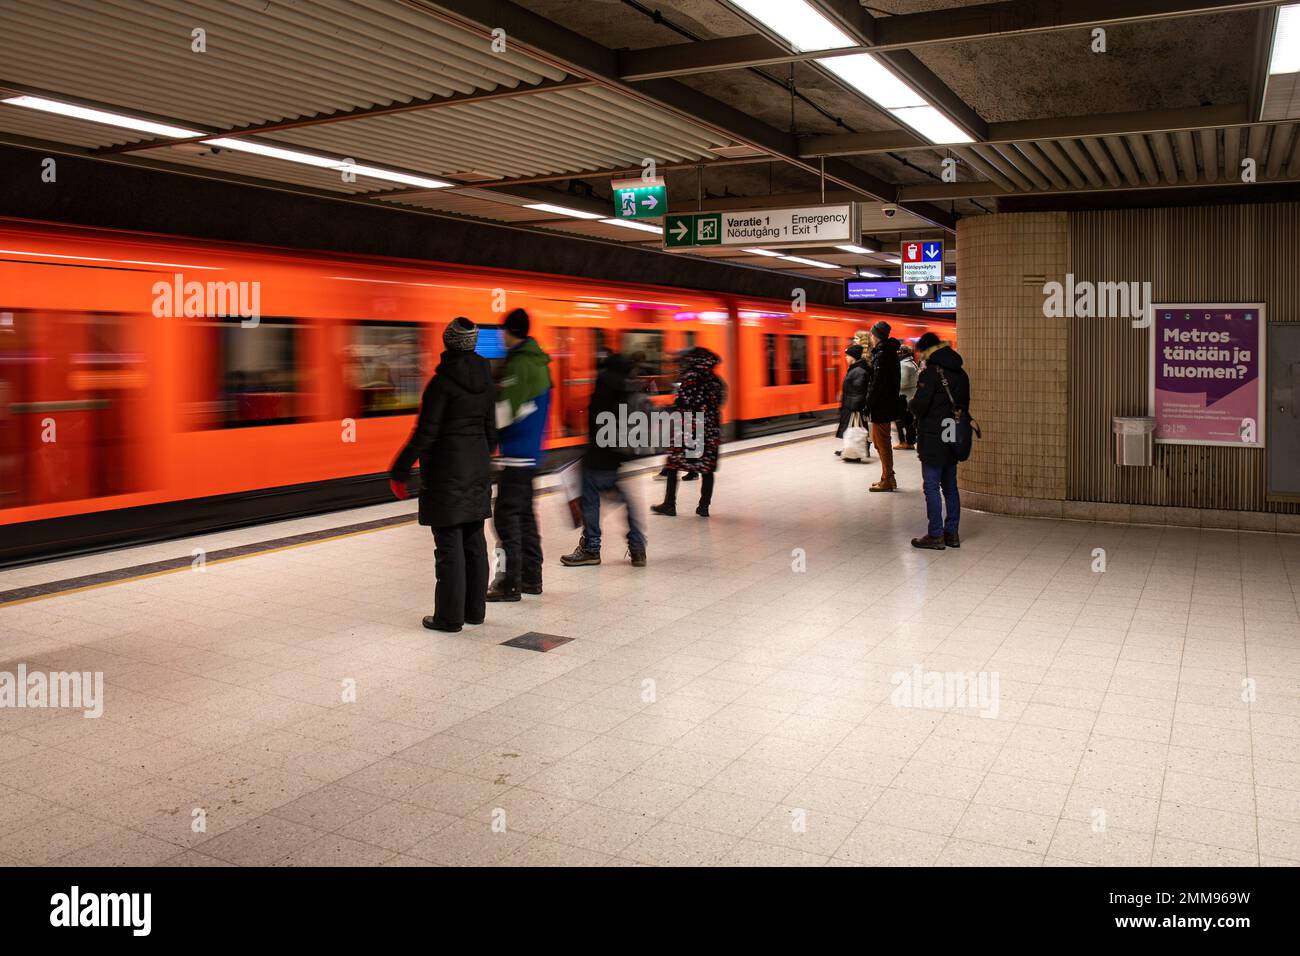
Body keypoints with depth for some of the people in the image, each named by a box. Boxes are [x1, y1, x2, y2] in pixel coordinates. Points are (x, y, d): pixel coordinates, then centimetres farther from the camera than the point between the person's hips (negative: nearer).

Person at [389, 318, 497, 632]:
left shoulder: (442, 382, -14)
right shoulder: (486, 381, 5)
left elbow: (425, 433, -17)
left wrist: (399, 472, -10)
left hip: (446, 472, -6)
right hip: (478, 470, 7)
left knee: (449, 544, -1)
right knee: (474, 541, 12)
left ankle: (450, 616, 5)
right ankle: (475, 610, 21)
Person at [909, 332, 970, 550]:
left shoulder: (930, 373, -15)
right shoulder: (960, 373, 11)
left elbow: (919, 407, -18)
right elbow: (965, 405, 16)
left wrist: (912, 404, 1)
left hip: (933, 441, -8)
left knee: (932, 487, -1)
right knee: (950, 487, 14)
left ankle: (936, 535, 1)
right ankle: (952, 533, 19)